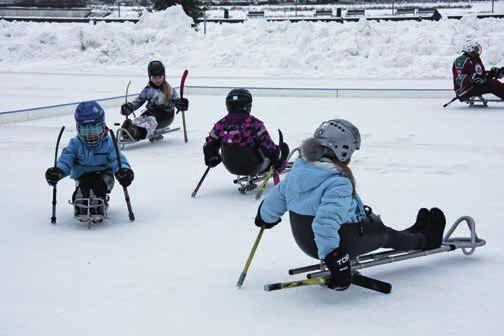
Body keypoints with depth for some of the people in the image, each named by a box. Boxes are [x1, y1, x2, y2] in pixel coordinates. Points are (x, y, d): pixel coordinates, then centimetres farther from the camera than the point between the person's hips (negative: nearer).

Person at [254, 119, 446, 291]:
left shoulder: (299, 169, -5)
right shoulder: (339, 183, -29)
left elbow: (278, 197, 6)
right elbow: (326, 222, -41)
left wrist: (265, 217, 25)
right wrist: (334, 258, -42)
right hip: (339, 242, -8)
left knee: (372, 223, 28)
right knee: (384, 234, 18)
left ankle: (413, 234, 50)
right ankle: (424, 240, 43)